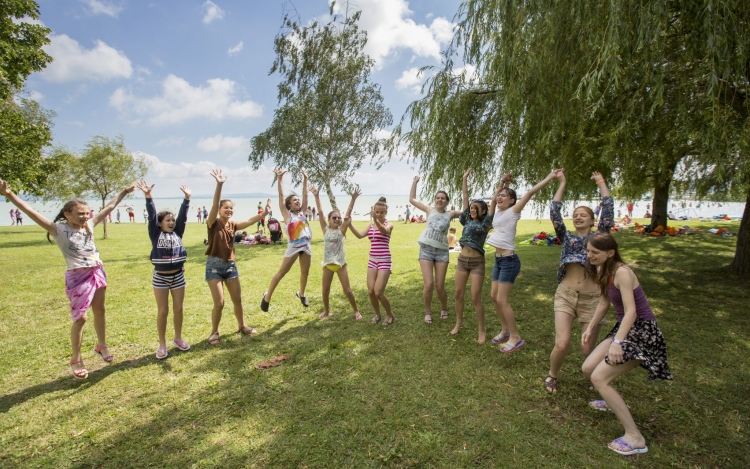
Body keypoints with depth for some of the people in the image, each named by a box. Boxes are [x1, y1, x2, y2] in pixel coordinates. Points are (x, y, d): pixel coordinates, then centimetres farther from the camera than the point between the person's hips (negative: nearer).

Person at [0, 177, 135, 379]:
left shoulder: (89, 225, 5)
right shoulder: (59, 230, -9)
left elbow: (109, 207, 13)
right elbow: (33, 213, -21)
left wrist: (124, 192, 21)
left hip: (97, 273, 5)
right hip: (78, 277, -5)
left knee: (100, 311, 16)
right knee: (80, 318, 2)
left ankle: (101, 346, 36)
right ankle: (76, 360, 19)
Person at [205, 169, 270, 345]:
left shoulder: (232, 225, 5)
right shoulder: (213, 223, -10)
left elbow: (248, 222, -8)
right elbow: (214, 206, -25)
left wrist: (263, 213, -19)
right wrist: (219, 185, -38)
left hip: (231, 265, 5)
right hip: (214, 265, -5)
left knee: (237, 299, 12)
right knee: (219, 303, -6)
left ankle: (242, 326, 32)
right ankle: (214, 332, 15)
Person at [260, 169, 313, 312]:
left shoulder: (302, 212, 10)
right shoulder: (287, 214, -2)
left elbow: (305, 195, 9)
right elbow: (281, 196, -7)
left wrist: (305, 179, 8)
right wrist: (279, 179, -9)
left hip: (306, 246, 5)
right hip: (293, 247, -5)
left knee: (305, 272, 14)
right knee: (281, 272, -1)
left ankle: (301, 294, 36)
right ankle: (267, 297, 10)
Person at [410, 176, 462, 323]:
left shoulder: (450, 214, 7)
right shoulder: (430, 210, 8)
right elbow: (412, 199, 14)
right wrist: (414, 182, 12)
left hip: (442, 252, 0)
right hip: (426, 250, 0)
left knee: (439, 286, 2)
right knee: (429, 284, -8)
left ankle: (444, 308, 30)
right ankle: (428, 312, 14)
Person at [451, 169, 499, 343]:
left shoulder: (485, 222, -1)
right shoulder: (467, 220, 8)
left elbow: (494, 201, -6)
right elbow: (465, 197, 8)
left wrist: (503, 182, -6)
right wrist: (465, 179, 8)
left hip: (477, 262, -4)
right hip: (462, 260, 4)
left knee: (475, 298, -3)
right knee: (458, 294, 8)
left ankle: (482, 331, 11)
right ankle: (459, 322, 28)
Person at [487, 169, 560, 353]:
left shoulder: (513, 211, -9)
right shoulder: (498, 212, 10)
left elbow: (530, 193, -17)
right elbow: (496, 197, 28)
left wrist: (549, 177, -19)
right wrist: (503, 182, 20)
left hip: (509, 260, -8)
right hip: (498, 259, 8)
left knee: (502, 300, -8)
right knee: (494, 297, 10)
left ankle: (515, 337, 5)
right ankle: (505, 331, 26)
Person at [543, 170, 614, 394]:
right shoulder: (567, 238, 11)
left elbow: (608, 208, 1)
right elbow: (554, 212, 2)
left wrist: (600, 181, 8)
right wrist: (562, 183, 6)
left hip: (592, 298, -1)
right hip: (565, 295, 1)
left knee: (588, 350, 3)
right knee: (562, 344, -11)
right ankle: (552, 376, 19)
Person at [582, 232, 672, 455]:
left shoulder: (621, 272, -22)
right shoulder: (603, 270, 4)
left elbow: (631, 311, -30)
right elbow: (604, 302, 14)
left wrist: (617, 342, -39)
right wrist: (590, 328, 15)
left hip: (642, 332, -8)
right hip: (625, 328, 8)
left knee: (599, 378, -14)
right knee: (588, 368, 8)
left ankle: (635, 438, -5)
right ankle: (613, 401, 37)